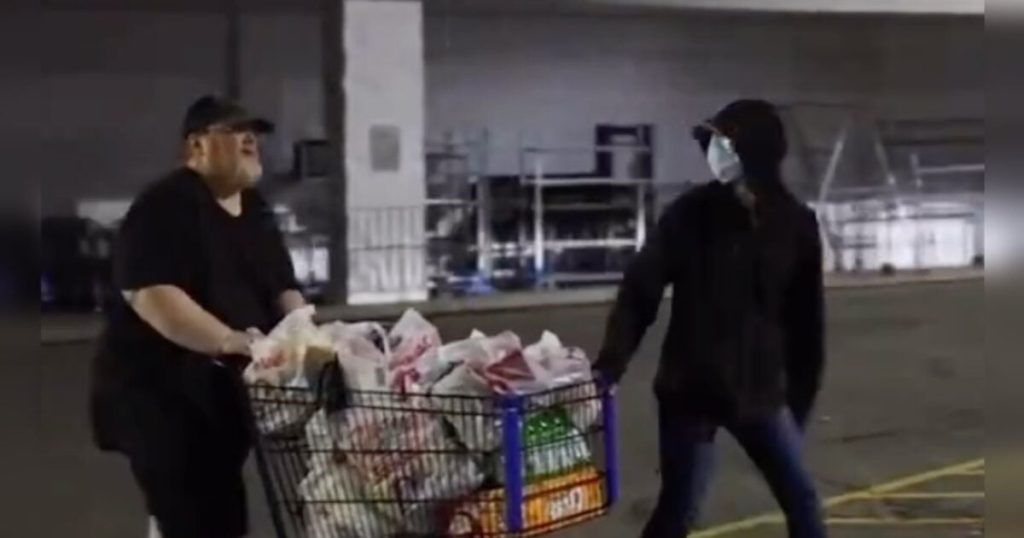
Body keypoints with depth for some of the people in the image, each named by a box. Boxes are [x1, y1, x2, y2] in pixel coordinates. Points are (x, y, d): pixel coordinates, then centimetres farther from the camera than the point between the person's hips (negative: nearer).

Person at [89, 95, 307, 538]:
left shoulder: (255, 210, 13)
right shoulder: (166, 206, -14)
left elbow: (283, 288, 17)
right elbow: (148, 293, -26)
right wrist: (229, 341, -34)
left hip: (224, 390, 9)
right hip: (158, 389, -9)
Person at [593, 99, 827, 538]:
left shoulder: (794, 224, -1)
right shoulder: (692, 214, -9)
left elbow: (806, 317, 7)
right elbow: (640, 292, -12)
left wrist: (801, 394, 8)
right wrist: (609, 364, -23)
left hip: (759, 390, 3)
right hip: (691, 391, -3)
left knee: (802, 501, 10)